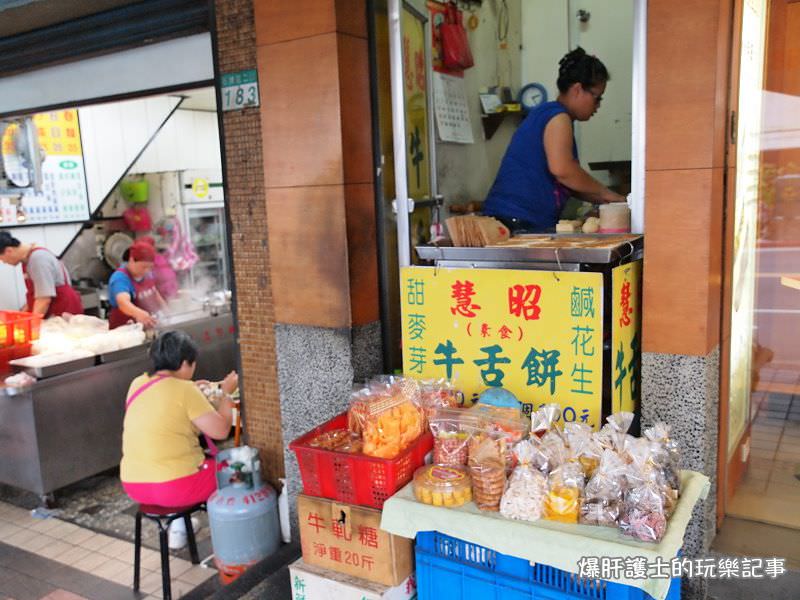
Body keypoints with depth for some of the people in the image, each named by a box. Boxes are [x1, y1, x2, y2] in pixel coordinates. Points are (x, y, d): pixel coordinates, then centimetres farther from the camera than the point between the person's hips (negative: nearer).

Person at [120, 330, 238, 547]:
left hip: (133, 485, 7)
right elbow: (221, 430, -13)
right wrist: (226, 393, 0)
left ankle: (177, 529, 31)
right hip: (174, 487, -7)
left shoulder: (137, 384, 5)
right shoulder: (184, 391, -16)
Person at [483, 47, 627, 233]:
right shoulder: (558, 116, -6)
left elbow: (567, 183, 24)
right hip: (519, 220, -10)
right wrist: (605, 193, -9)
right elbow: (562, 169, -21)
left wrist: (605, 200, 17)